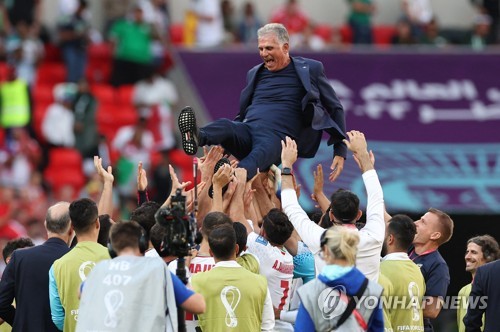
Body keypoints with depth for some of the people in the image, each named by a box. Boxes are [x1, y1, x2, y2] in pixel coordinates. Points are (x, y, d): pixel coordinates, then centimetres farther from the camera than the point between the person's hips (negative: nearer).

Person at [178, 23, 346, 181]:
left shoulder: (310, 70, 11)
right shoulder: (255, 73, 23)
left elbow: (335, 109, 14)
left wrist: (340, 151, 9)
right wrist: (223, 144, 21)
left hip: (277, 137, -4)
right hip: (247, 130, 4)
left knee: (260, 153, -41)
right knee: (224, 125, -32)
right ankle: (195, 138, -64)